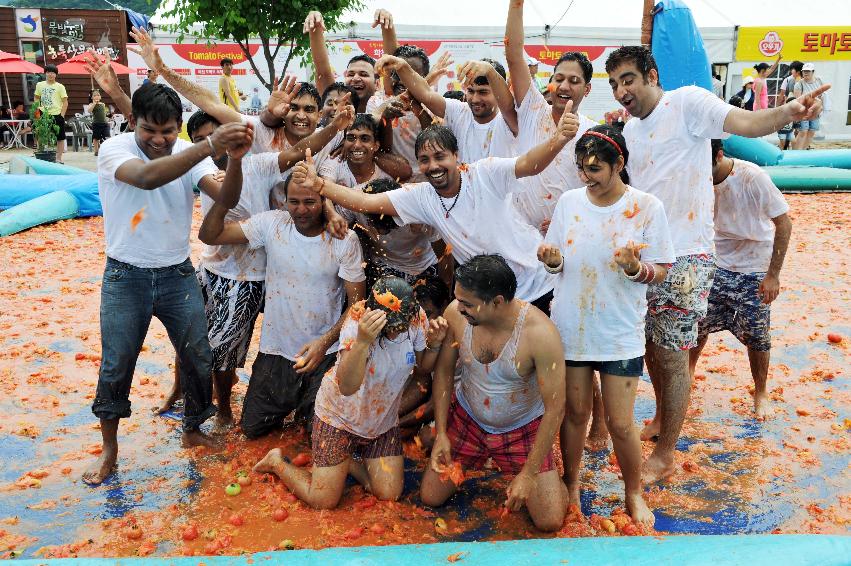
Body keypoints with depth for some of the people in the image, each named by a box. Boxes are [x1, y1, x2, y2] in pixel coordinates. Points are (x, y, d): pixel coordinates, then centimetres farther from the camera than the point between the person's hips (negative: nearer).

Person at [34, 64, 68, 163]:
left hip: (57, 115, -3)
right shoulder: (39, 85, 7)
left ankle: (59, 158, 10)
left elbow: (65, 102, -3)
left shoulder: (60, 87, -2)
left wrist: (62, 115, -10)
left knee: (60, 138, 2)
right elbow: (37, 99, 16)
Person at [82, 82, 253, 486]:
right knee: (116, 366, 6)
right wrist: (210, 146, -49)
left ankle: (192, 431, 32)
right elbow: (147, 177, -40)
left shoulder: (189, 153, -6)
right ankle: (109, 448, 27)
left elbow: (226, 199, -22)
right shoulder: (113, 149, -16)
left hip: (178, 274, 3)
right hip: (125, 277, -3)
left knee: (199, 359, 7)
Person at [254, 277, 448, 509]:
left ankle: (349, 459, 25)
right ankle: (277, 462, 23)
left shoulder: (417, 319, -17)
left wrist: (435, 343, -21)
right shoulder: (358, 321, -31)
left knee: (390, 494, 0)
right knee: (323, 501, -4)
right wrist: (362, 341, -57)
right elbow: (347, 386, -42)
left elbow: (424, 366, 1)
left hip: (383, 420, 5)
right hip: (340, 416, -4)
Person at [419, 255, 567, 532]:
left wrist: (528, 474, -20)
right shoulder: (455, 314, -22)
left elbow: (555, 408, -24)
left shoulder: (541, 333, -32)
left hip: (523, 427, -2)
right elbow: (444, 371, -5)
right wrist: (441, 433, -6)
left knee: (550, 522, -5)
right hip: (466, 418, 3)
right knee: (430, 498, 7)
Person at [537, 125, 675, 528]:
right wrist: (553, 261, -15)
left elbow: (660, 271, -5)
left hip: (620, 332, -2)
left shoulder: (647, 207, -8)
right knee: (575, 412, 13)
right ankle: (571, 483, 35)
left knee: (620, 422, 2)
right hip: (570, 325, 2)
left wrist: (635, 269, -25)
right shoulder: (569, 201, 0)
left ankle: (634, 494, 27)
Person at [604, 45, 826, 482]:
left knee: (671, 357, 1)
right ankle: (662, 419, 44)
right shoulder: (629, 129, 12)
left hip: (683, 258, -7)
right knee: (650, 346, 20)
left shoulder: (687, 102, -10)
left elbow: (745, 123, -27)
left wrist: (787, 113, -46)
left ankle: (665, 456, 17)